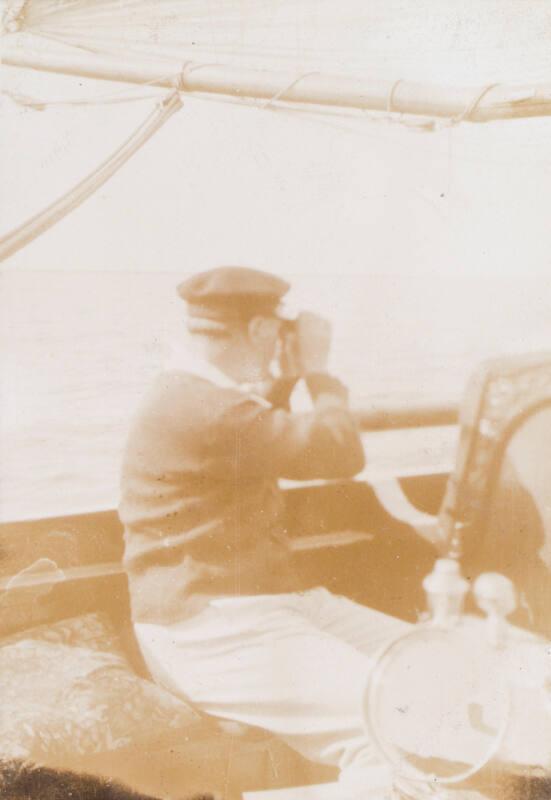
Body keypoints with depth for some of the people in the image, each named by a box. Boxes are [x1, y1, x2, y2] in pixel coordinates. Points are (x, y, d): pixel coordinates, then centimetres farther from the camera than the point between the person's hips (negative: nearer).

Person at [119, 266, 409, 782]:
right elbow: (342, 453, -18)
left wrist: (288, 378, 21)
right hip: (207, 632, -10)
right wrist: (318, 373, -2)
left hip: (260, 601, 10)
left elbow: (265, 437, 33)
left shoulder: (201, 396, 12)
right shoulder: (205, 410, -22)